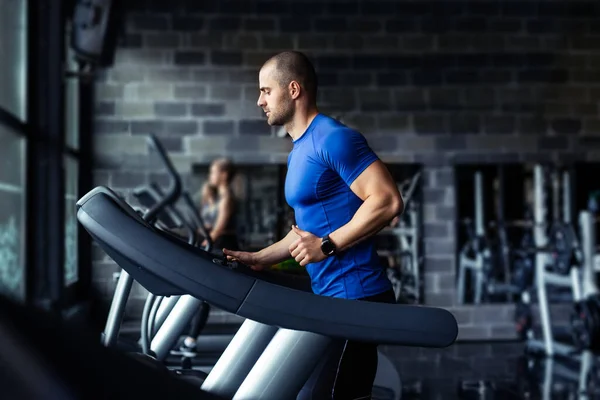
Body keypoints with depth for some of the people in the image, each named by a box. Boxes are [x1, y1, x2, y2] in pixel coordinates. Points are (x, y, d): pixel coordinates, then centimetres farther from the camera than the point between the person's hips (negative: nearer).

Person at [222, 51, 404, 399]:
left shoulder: (334, 139, -14)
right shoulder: (299, 153, 17)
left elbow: (388, 200, -21)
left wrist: (327, 245, -22)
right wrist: (260, 259, 15)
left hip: (356, 298, -10)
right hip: (331, 296, 10)